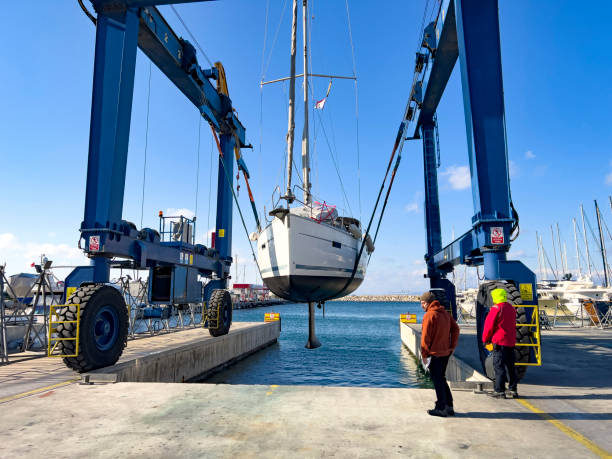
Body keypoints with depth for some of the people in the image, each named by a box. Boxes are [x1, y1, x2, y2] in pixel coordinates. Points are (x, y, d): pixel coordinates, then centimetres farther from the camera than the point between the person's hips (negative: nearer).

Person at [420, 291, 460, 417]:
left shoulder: (429, 315, -16)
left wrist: (424, 354, -7)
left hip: (435, 353, -8)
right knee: (441, 379, 19)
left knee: (437, 381, 3)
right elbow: (455, 329, 9)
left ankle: (441, 408, 10)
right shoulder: (445, 313, 8)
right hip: (446, 352, 8)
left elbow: (425, 336, -16)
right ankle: (449, 407, 24)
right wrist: (452, 347, 11)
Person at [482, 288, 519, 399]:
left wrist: (485, 339, 3)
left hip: (499, 341, -8)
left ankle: (499, 391, -2)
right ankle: (512, 390, 17)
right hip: (511, 342, 8)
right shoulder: (511, 308, 13)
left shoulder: (496, 308, -12)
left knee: (499, 366, -3)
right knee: (510, 366, 13)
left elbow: (489, 325, -10)